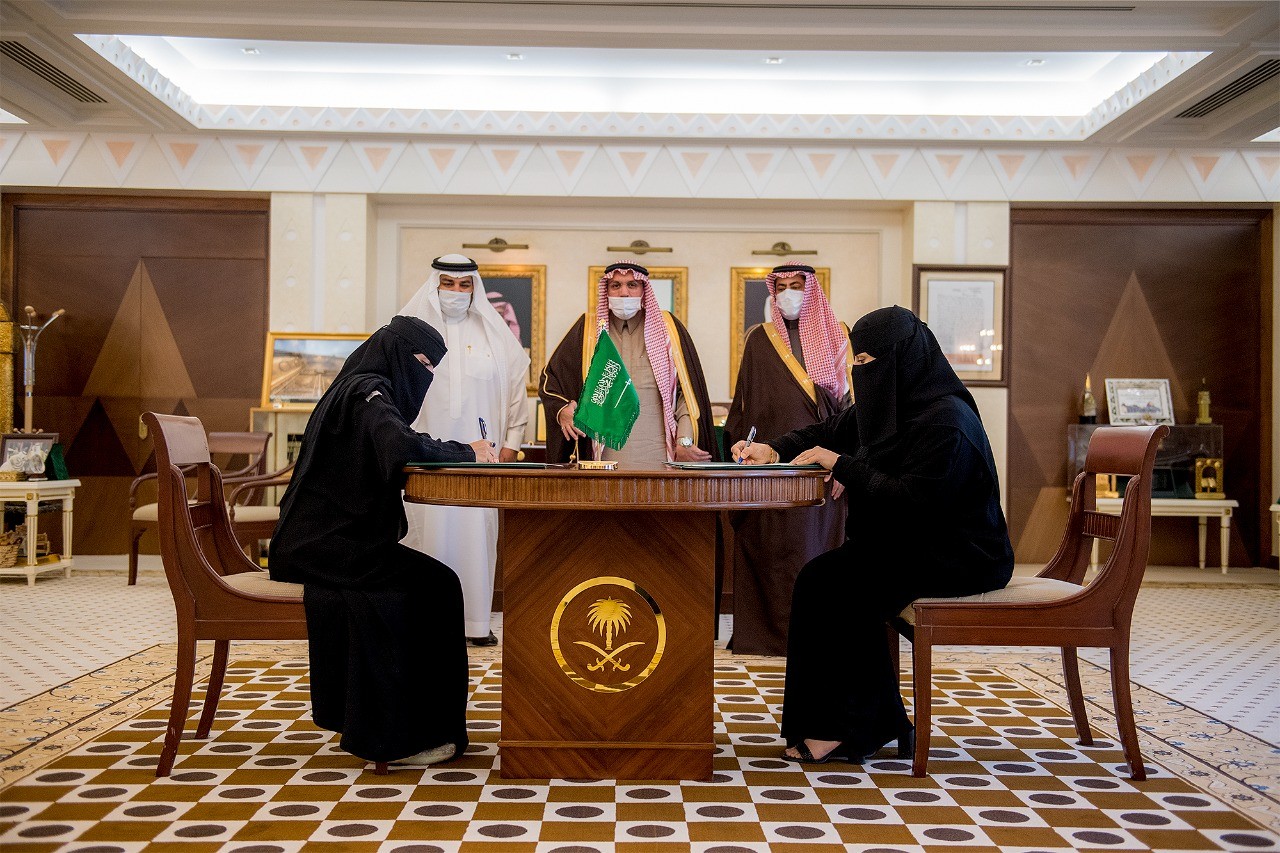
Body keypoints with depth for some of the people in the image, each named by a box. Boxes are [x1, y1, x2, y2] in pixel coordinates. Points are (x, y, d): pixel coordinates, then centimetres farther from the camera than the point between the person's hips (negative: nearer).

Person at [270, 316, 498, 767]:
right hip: (324, 547, -9)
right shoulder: (369, 392, -12)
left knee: (433, 582, 1)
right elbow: (401, 445, -31)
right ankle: (400, 734, -8)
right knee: (433, 585, -14)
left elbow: (389, 457, 18)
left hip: (319, 541, 9)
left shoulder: (360, 388, 19)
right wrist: (465, 451, -16)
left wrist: (462, 453, 5)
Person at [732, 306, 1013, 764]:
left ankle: (861, 726, -4)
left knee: (828, 586, -18)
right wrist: (774, 448, 0)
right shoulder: (891, 404, 7)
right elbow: (829, 430, 17)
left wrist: (841, 465, -20)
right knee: (820, 579, -9)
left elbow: (913, 501, -26)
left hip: (958, 558, -9)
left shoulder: (945, 420, -21)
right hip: (913, 545, 9)